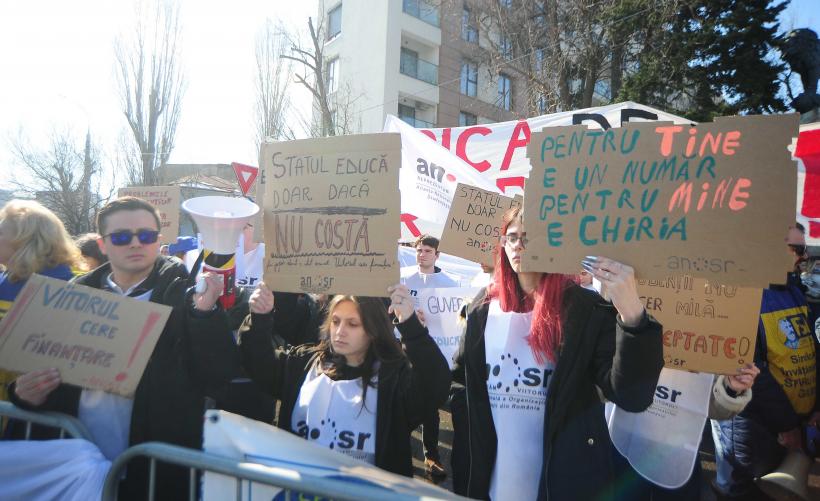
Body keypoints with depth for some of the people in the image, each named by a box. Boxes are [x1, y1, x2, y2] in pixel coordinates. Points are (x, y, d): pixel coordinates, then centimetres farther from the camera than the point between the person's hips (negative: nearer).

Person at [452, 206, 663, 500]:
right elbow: (463, 378, 7)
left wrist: (632, 315, -33)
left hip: (564, 477, -3)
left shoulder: (587, 309, -11)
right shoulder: (484, 310, 1)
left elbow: (632, 397, -20)